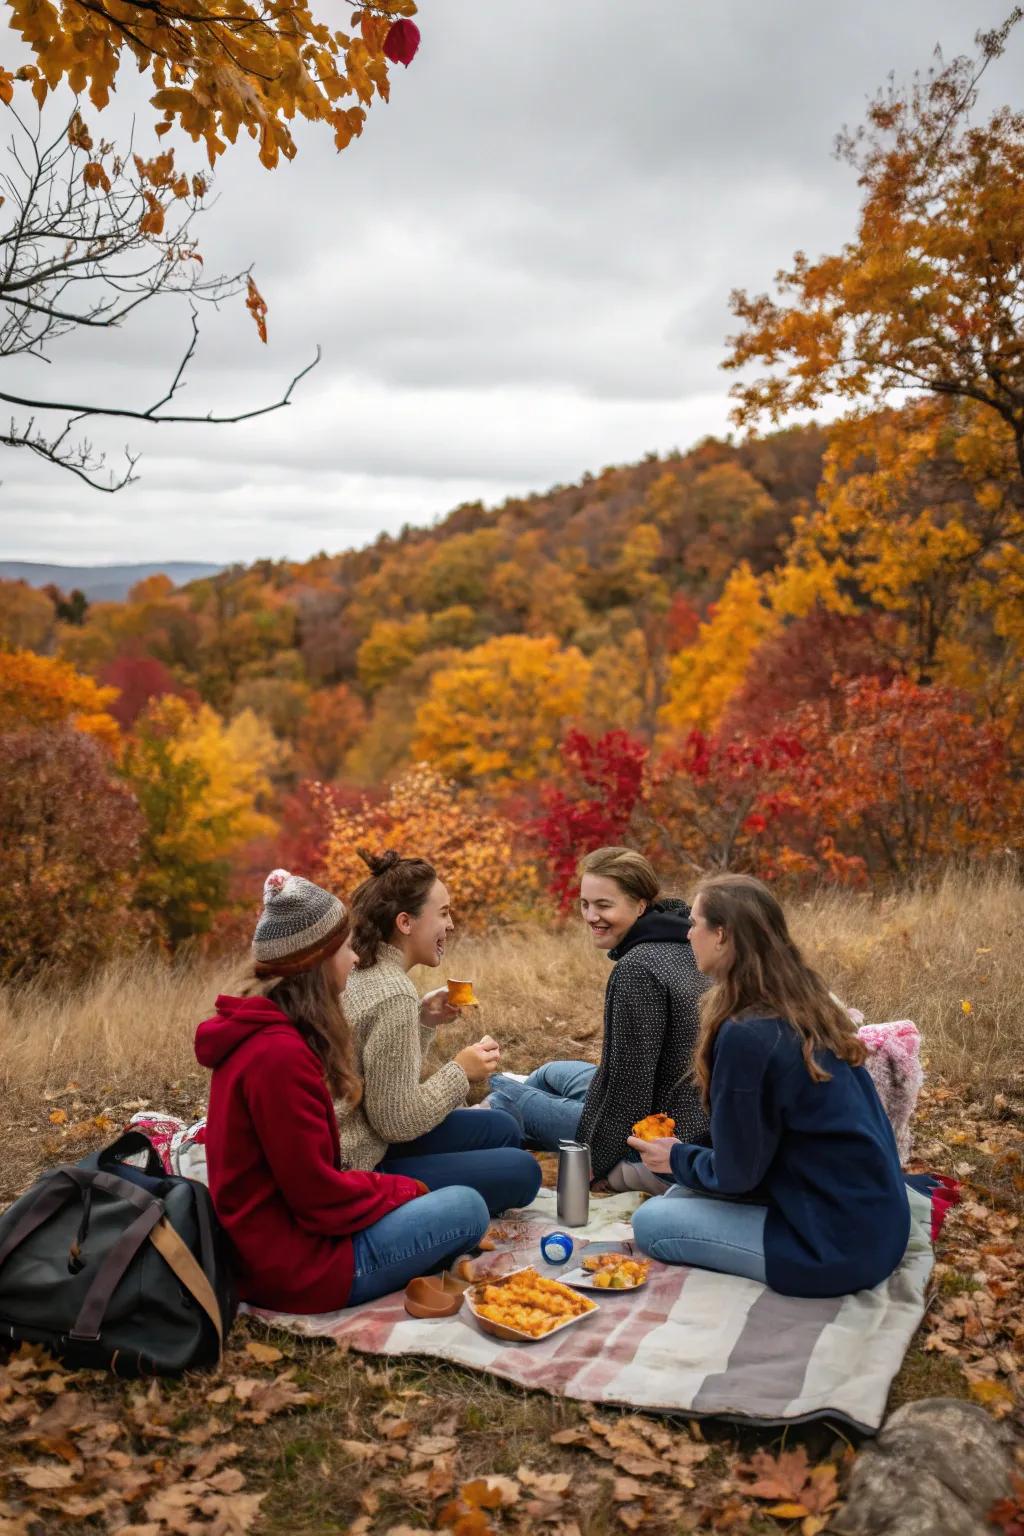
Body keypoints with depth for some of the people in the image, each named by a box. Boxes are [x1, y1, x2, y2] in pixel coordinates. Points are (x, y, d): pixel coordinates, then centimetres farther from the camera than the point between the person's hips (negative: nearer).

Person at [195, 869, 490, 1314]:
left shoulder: (255, 1032, 5)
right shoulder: (280, 1054, -26)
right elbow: (319, 1196, -21)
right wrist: (404, 1190, -6)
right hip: (294, 1264, -9)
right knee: (466, 1208, -1)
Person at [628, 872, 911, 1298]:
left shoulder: (747, 1035, -24)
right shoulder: (808, 1006, 2)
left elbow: (736, 1173, -13)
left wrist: (675, 1159, 6)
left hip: (837, 1245, -8)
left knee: (651, 1222, 2)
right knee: (683, 1195, 19)